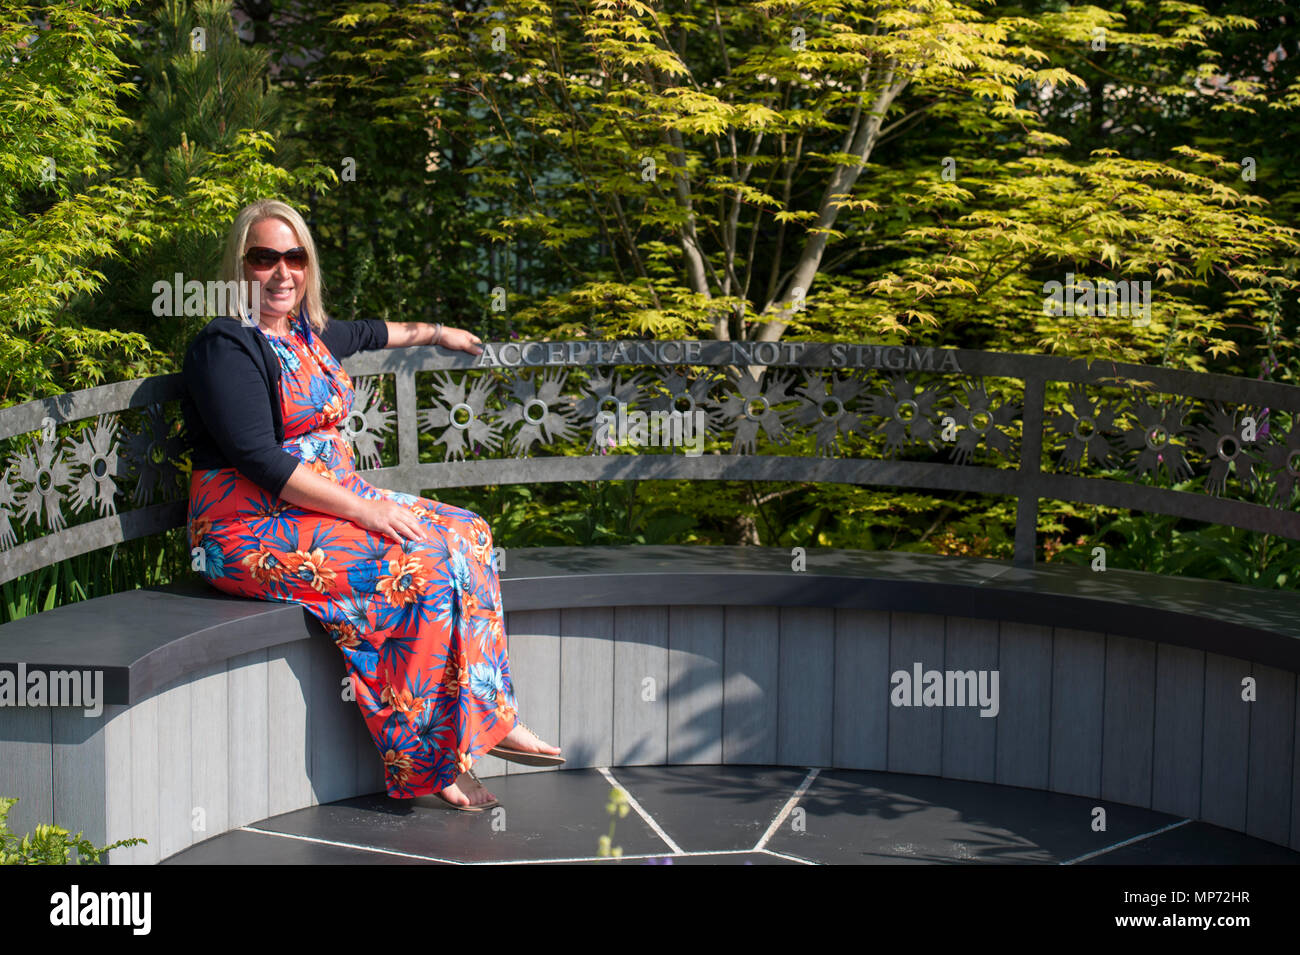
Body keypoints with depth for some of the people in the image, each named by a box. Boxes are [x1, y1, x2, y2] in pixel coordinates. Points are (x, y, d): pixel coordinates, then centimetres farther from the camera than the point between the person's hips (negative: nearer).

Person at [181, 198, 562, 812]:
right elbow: (260, 461, -21)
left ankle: (487, 721, -5)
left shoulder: (306, 334, 13)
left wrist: (435, 334, 52)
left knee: (465, 534, -2)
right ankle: (428, 759, -15)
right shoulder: (226, 346, -14)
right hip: (254, 530, -9)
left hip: (331, 501, 9)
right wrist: (365, 509, -22)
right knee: (422, 565, -23)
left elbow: (364, 333, 37)